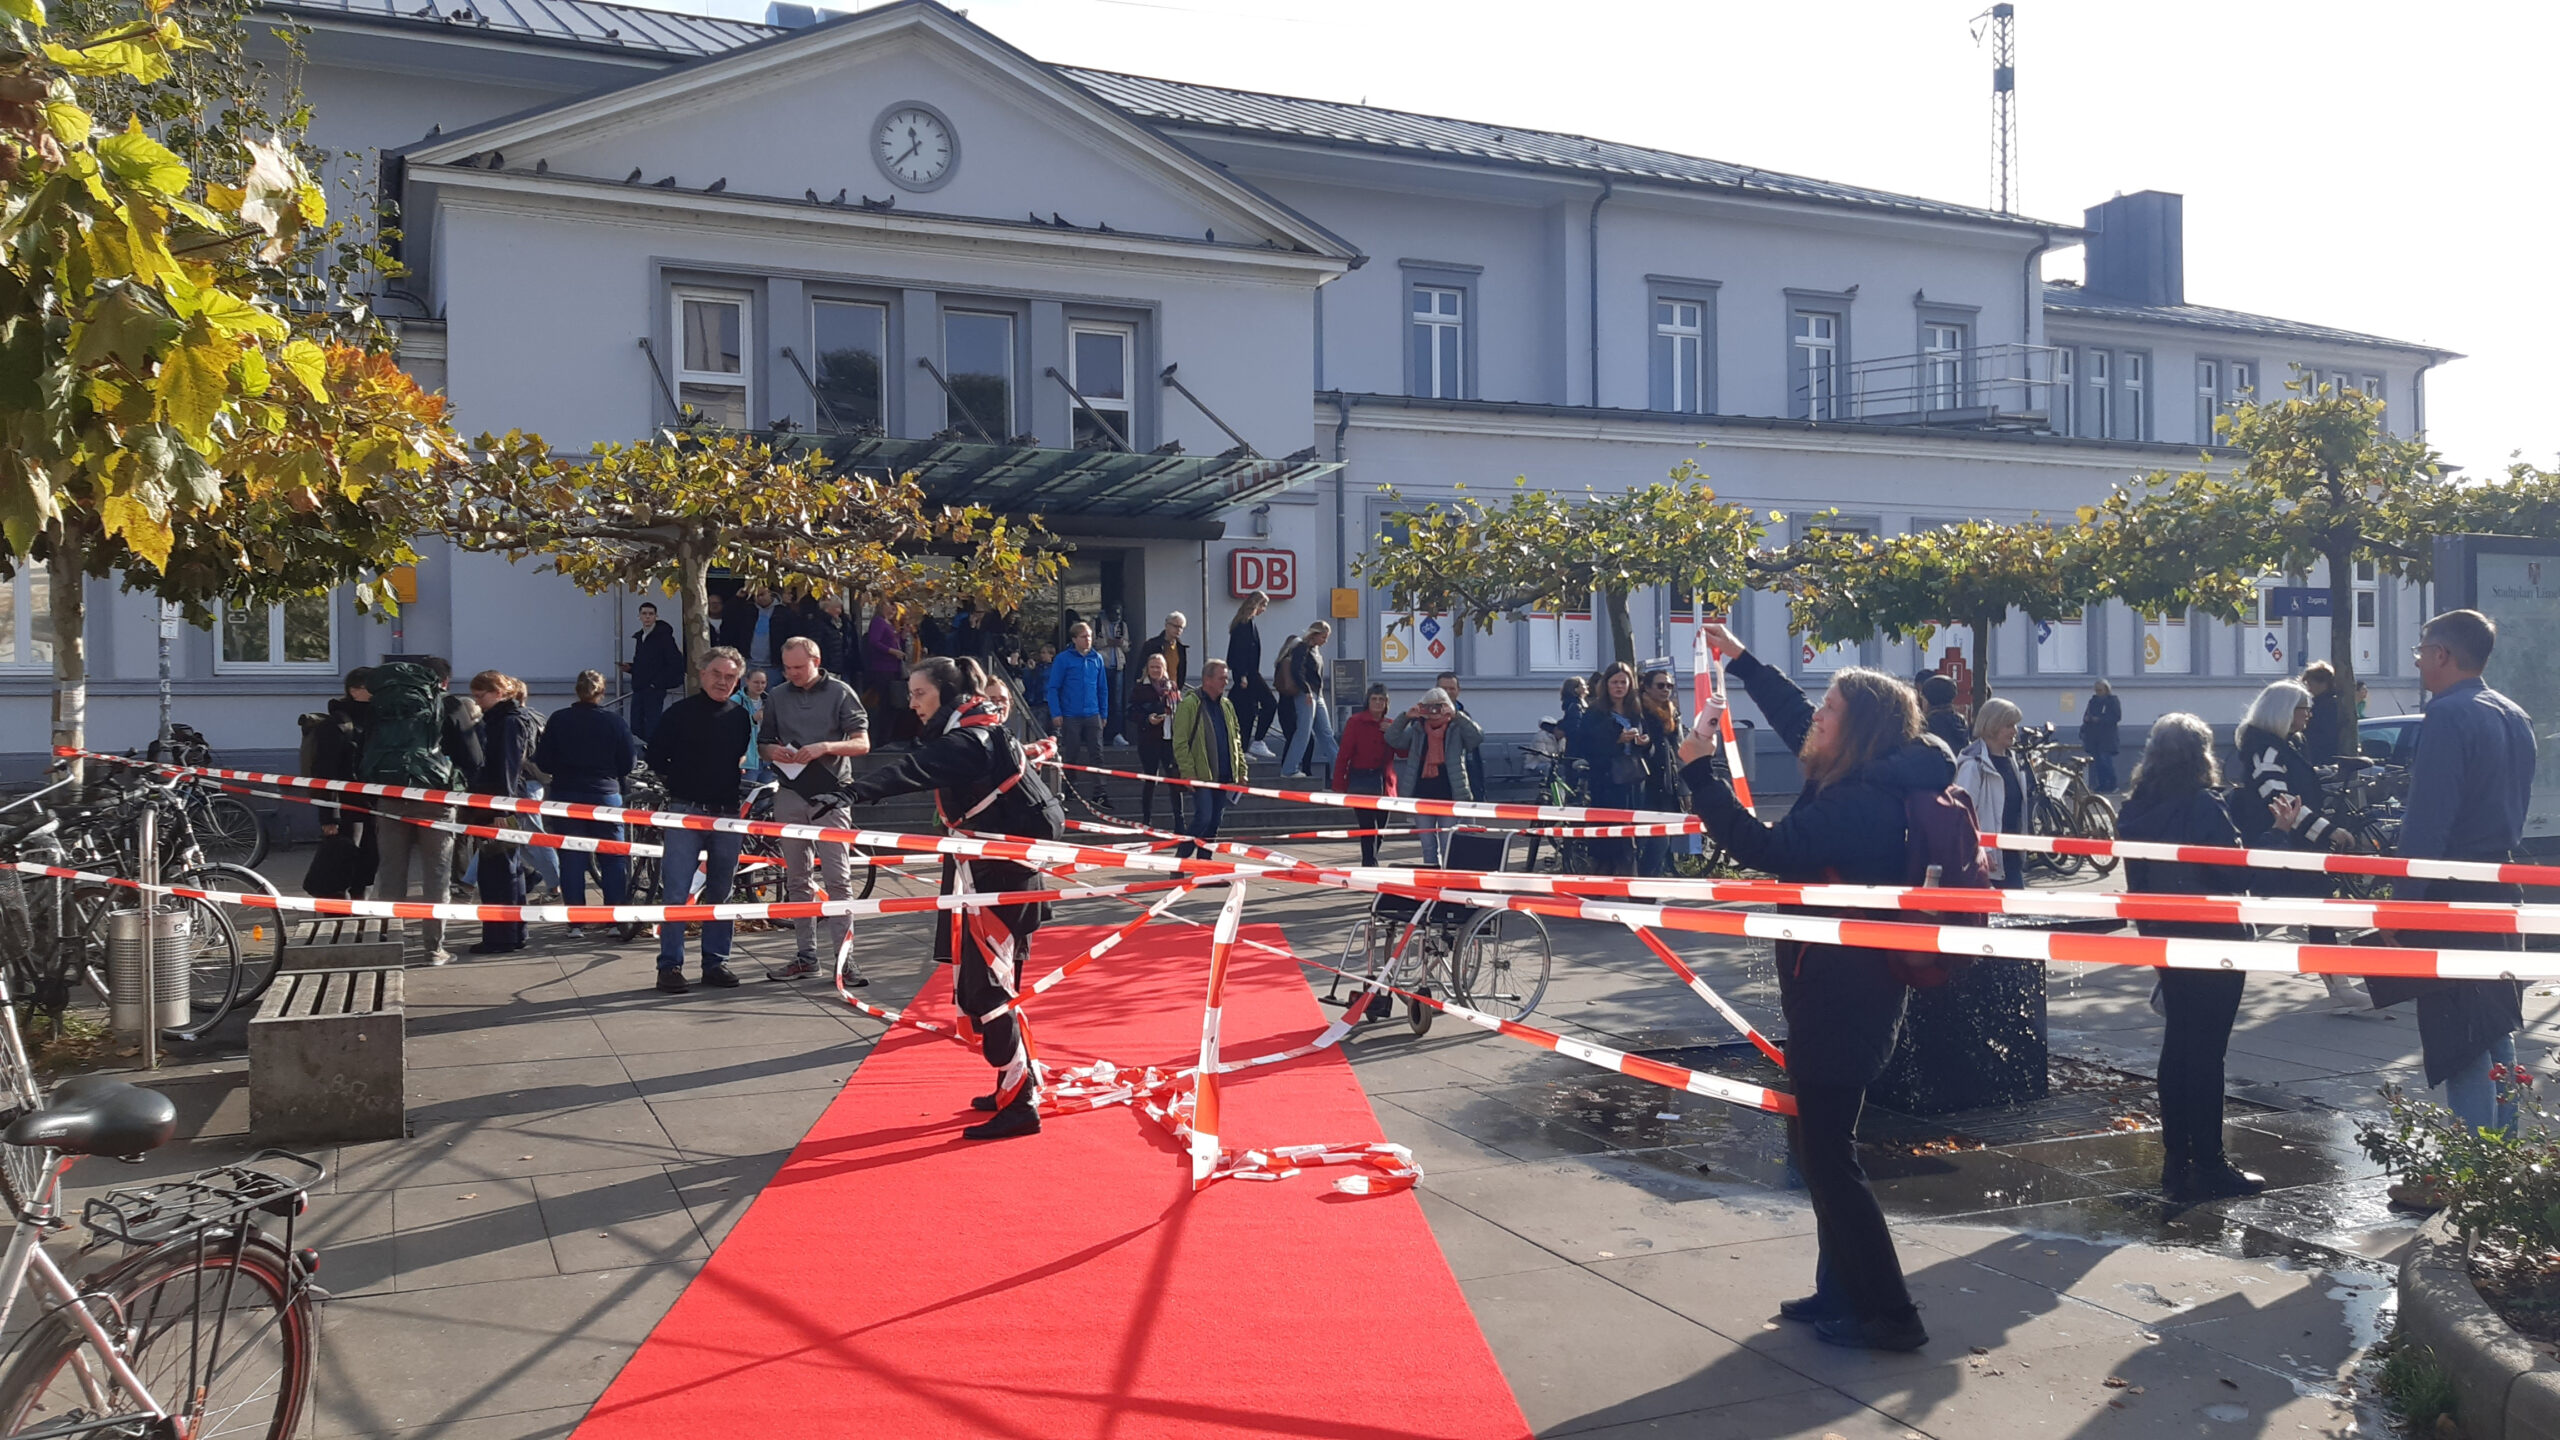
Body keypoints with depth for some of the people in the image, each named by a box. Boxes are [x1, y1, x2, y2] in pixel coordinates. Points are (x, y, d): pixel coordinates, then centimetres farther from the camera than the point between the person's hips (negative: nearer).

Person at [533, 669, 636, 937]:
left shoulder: (558, 720, -3)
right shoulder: (614, 721, -5)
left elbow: (543, 762, -1)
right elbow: (629, 763, -2)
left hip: (566, 797, 1)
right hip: (605, 795, -1)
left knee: (571, 860, 7)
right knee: (614, 858, 8)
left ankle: (576, 922, 6)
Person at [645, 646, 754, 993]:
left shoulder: (740, 717, 11)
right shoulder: (679, 712, 1)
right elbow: (656, 756, 6)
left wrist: (740, 772, 9)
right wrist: (676, 782, 3)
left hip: (727, 814, 4)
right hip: (685, 811, -3)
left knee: (721, 892, 8)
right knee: (676, 892, -6)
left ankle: (716, 962, 15)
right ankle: (670, 965, 0)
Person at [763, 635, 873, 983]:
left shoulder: (840, 693, 0)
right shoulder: (777, 697, 11)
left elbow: (862, 743, -3)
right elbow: (763, 743, 18)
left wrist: (825, 747, -19)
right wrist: (773, 752, -6)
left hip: (830, 794, -4)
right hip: (790, 794, 4)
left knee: (839, 878, -7)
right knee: (796, 879, 8)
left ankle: (843, 957, -5)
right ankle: (806, 955, 15)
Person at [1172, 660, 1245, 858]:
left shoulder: (1227, 706, 14)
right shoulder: (1189, 704, -8)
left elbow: (1236, 740, 20)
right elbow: (1180, 743, -11)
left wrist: (1241, 770, 12)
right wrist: (1188, 773, -17)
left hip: (1223, 776, 7)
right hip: (1201, 776, -7)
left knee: (1214, 822, 9)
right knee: (1203, 818, -13)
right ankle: (1180, 861, -1)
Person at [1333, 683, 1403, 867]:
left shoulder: (1390, 726, 12)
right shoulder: (1355, 722, -3)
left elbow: (1403, 753, 5)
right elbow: (1344, 754, -6)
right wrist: (1339, 784, -11)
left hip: (1384, 783, 5)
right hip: (1362, 781, -5)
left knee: (1381, 826, 10)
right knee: (1367, 826, -11)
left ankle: (1370, 861, 25)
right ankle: (1369, 863, -11)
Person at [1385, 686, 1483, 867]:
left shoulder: (1457, 729, 1)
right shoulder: (1417, 730, 10)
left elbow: (1478, 736, -15)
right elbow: (1392, 739, 0)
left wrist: (1457, 716, -23)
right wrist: (1406, 717, -13)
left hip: (1448, 795, -3)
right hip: (1422, 794, 3)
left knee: (1449, 846, 0)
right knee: (1427, 846, 10)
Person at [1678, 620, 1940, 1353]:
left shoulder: (1860, 804, -25)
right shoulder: (1861, 785, 4)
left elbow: (1765, 847, -32)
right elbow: (1794, 718, 20)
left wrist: (1698, 770, -28)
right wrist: (1740, 659, 25)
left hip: (1841, 1002, -10)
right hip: (1835, 994, 10)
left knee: (1828, 1153, -2)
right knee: (1815, 1140, 19)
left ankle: (1888, 1315, 7)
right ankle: (1841, 1288, 29)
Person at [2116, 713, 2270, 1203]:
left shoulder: (2138, 809, 3)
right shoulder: (2204, 806, -19)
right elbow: (2235, 870, -20)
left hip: (2166, 939, 7)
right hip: (2213, 941, -7)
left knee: (2178, 1044, 14)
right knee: (2206, 1051, -2)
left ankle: (2176, 1161, 20)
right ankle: (2208, 1167, 4)